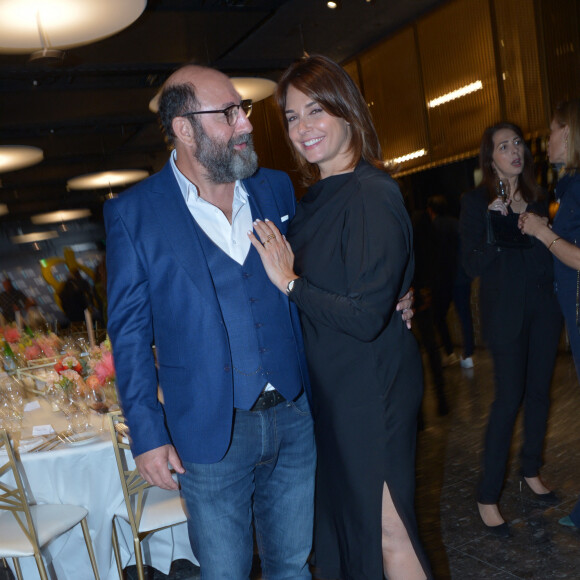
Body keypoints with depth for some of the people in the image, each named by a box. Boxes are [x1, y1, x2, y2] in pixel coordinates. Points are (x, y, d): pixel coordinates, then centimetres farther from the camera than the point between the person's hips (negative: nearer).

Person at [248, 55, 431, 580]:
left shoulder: (372, 196, -19)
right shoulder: (316, 198, 8)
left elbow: (366, 317, -24)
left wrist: (290, 282, -19)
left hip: (373, 389, -9)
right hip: (332, 385, 9)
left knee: (385, 529, 4)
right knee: (342, 517, 22)